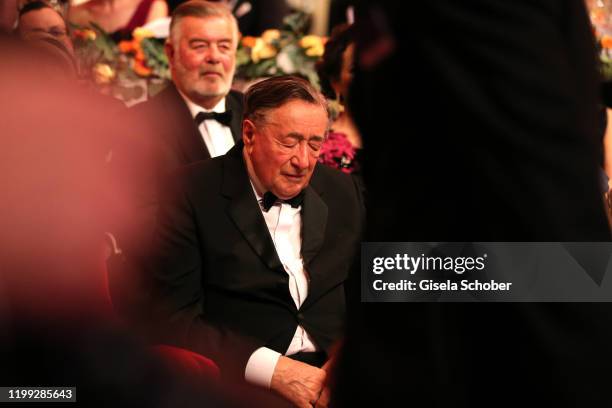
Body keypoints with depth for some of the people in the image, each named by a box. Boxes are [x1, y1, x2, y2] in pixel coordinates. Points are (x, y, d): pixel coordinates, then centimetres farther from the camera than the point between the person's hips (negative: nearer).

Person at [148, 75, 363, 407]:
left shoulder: (341, 191, 12)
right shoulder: (195, 192, -2)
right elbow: (174, 315, -8)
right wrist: (274, 369, -17)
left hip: (333, 373, 5)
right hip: (242, 379, -4)